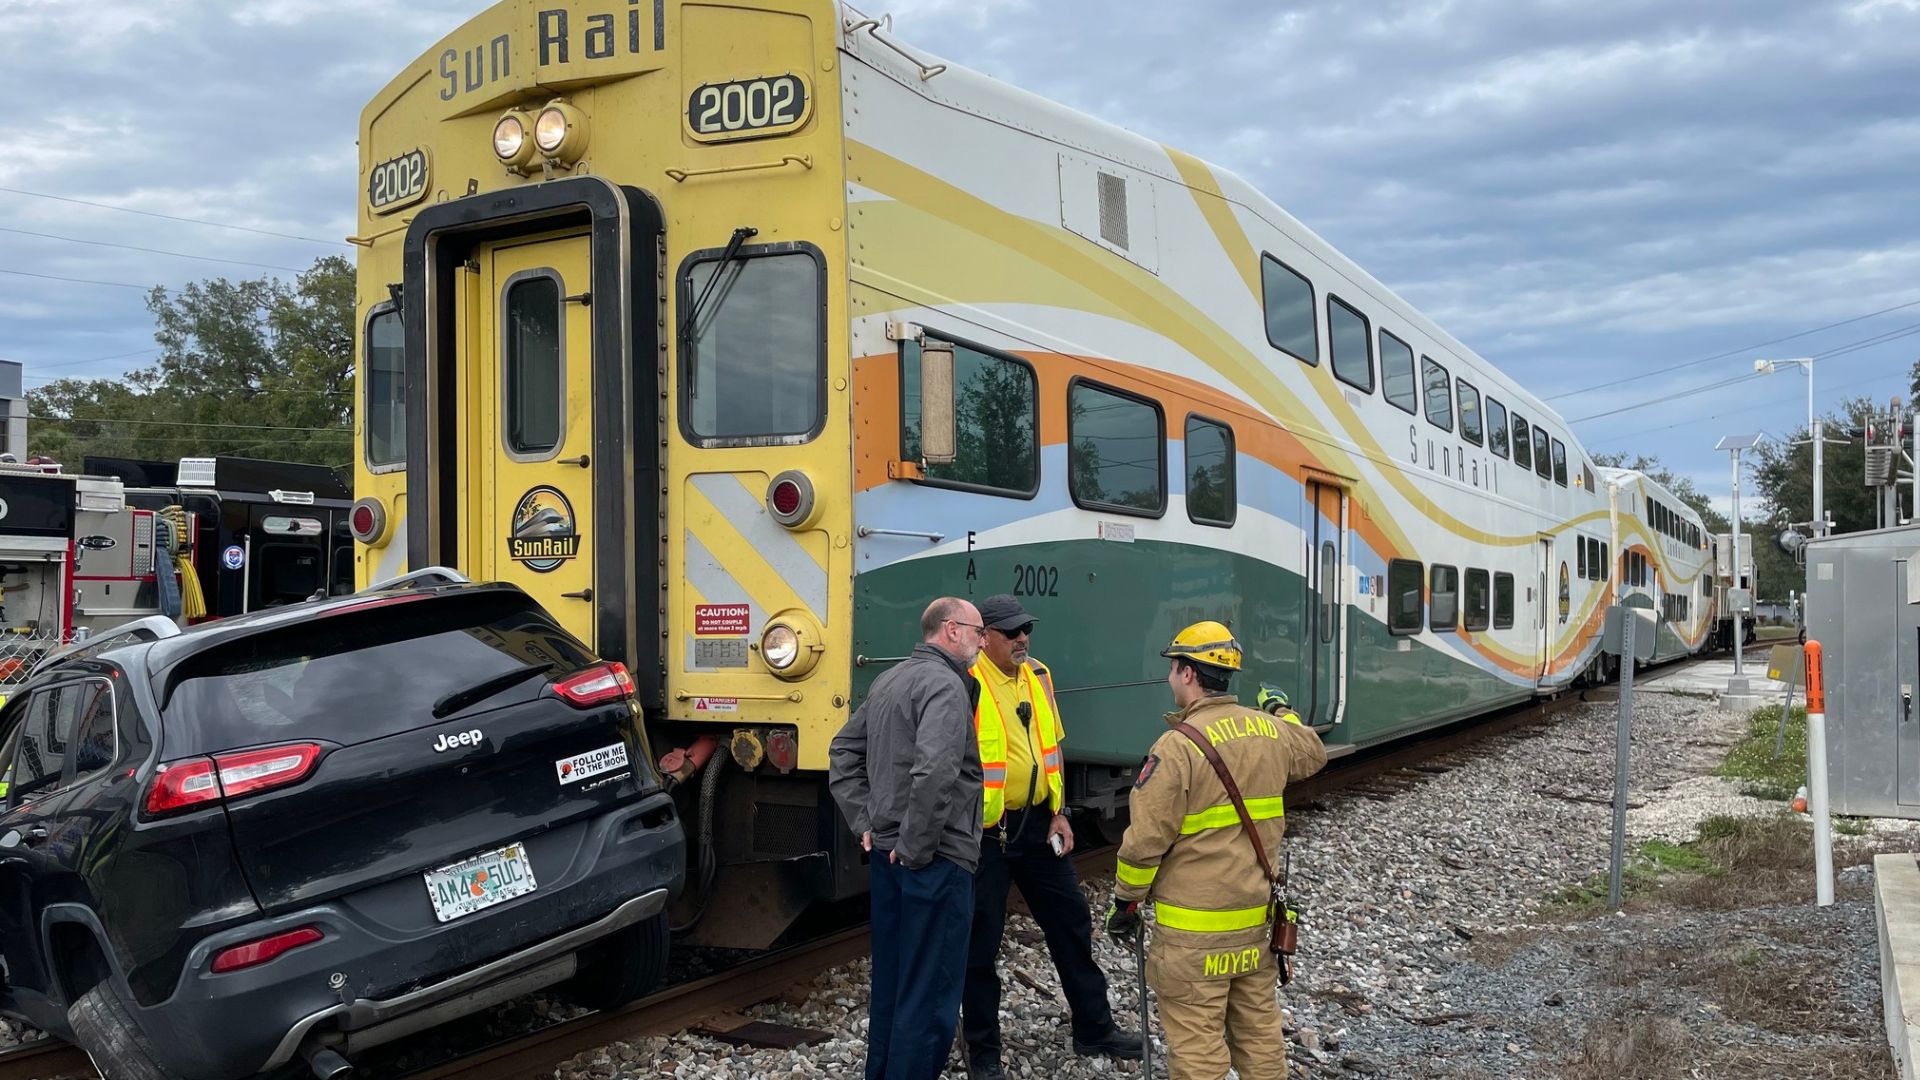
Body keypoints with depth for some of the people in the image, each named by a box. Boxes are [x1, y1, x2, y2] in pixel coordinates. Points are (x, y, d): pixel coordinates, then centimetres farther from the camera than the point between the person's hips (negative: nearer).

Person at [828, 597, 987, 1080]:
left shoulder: (889, 681, 14)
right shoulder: (945, 684, -16)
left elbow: (843, 752, 20)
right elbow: (934, 774, -30)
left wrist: (864, 821, 14)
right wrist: (915, 849, -21)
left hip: (886, 855, 9)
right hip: (936, 861, -9)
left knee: (890, 981, 20)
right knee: (930, 994, 0)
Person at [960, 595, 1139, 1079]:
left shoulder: (1038, 676, 8)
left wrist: (1059, 813, 10)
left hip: (1038, 823, 7)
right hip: (984, 831, -7)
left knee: (1071, 922, 14)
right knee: (980, 941, 4)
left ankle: (1094, 1027, 30)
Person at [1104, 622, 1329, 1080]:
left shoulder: (1178, 747, -17)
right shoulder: (1271, 731, 3)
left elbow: (1145, 840, -16)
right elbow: (1314, 753, 27)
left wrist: (1124, 903, -2)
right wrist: (1284, 712, 43)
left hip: (1194, 928, -7)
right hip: (1255, 916, 7)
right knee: (1259, 1032, 18)